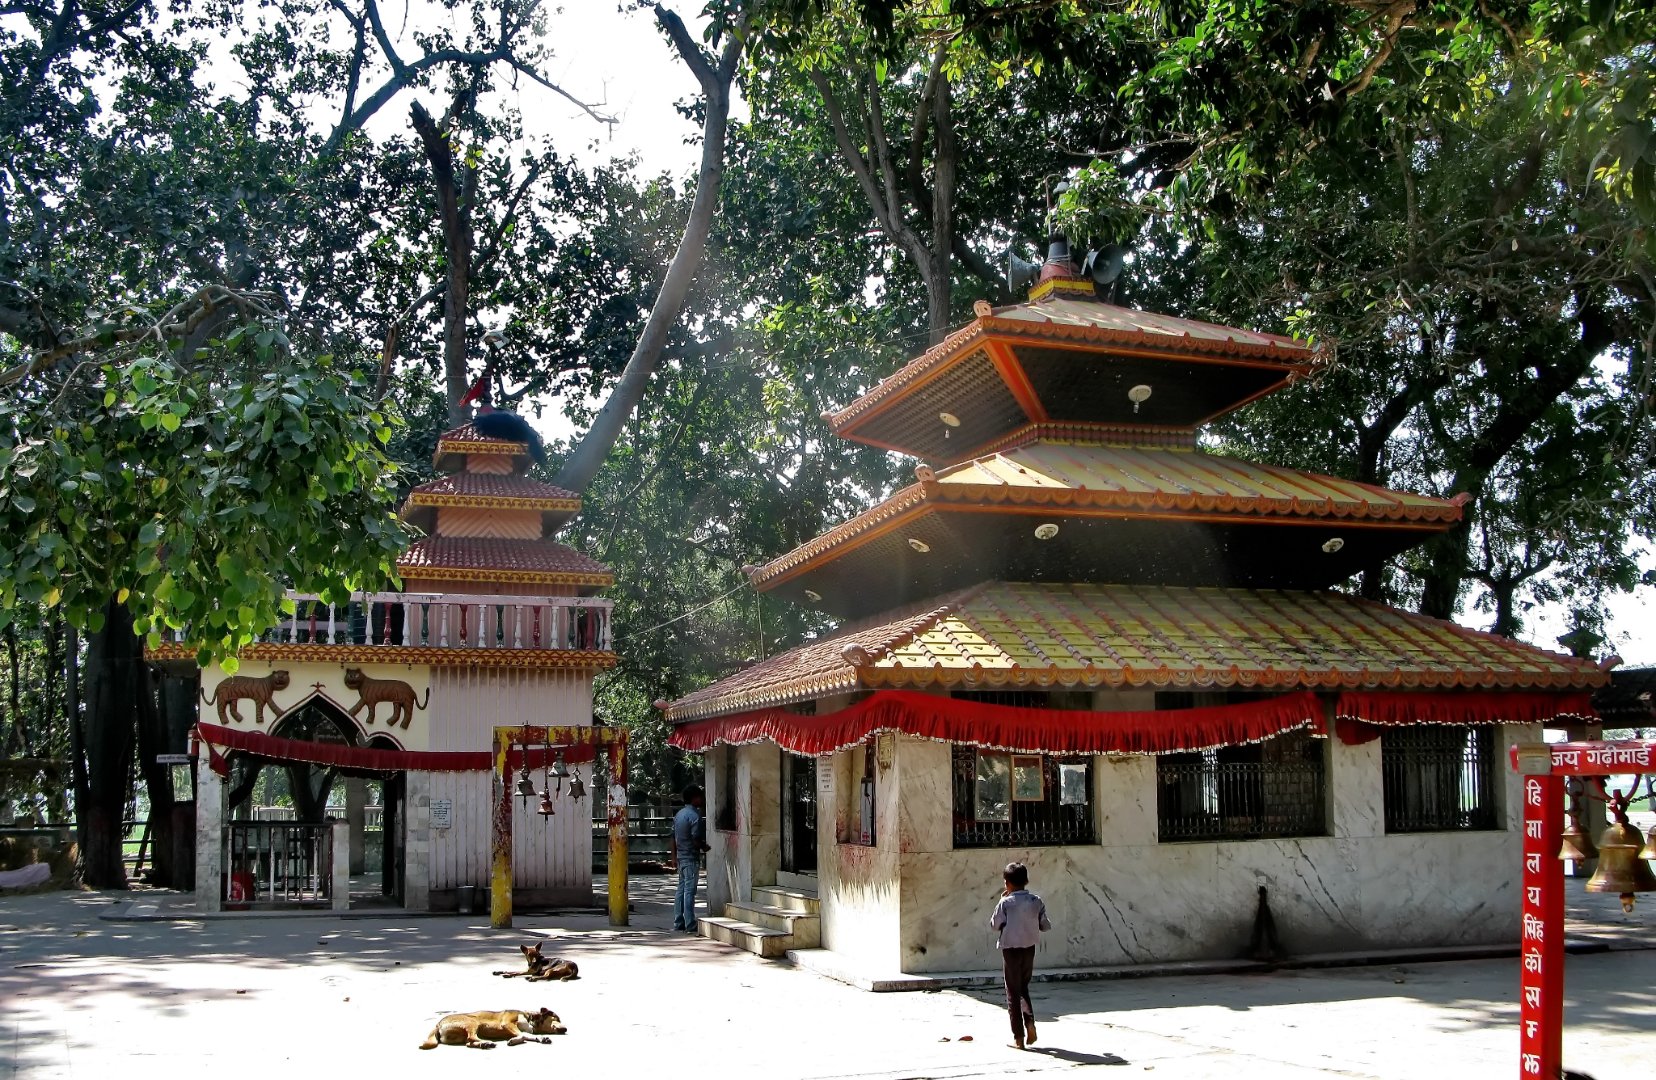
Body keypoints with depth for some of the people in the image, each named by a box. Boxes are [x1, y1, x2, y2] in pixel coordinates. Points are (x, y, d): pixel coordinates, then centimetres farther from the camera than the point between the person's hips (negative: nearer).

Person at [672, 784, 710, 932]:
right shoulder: (695, 816, -16)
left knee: (681, 889, 12)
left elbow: (674, 838, 14)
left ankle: (678, 923, 15)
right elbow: (696, 840, -20)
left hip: (681, 857, 8)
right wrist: (705, 847, -1)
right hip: (691, 857, -8)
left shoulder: (679, 814, 11)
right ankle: (690, 925, -4)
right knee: (689, 891, -6)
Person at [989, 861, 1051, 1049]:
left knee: (1013, 993, 5)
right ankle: (1030, 1021, 0)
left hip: (1010, 950, -4)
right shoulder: (1036, 901, -2)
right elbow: (1046, 926, 3)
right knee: (1023, 987, 22)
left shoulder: (1006, 903, -14)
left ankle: (1018, 1037, 7)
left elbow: (995, 924, -4)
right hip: (1029, 949, 4)